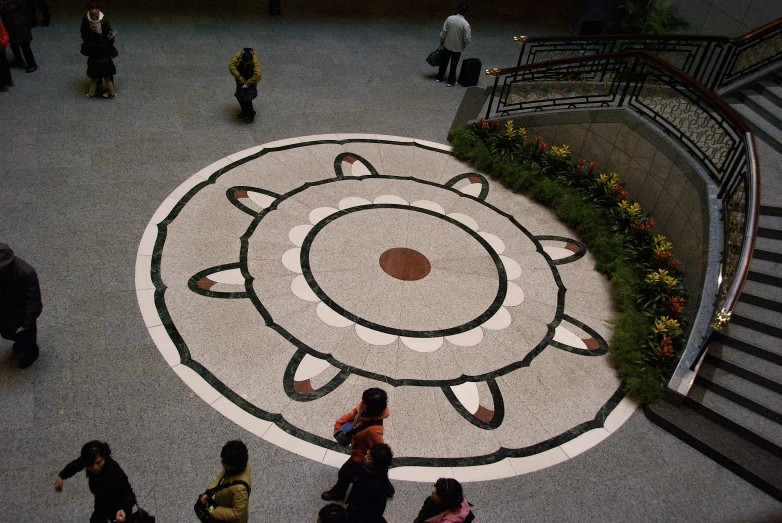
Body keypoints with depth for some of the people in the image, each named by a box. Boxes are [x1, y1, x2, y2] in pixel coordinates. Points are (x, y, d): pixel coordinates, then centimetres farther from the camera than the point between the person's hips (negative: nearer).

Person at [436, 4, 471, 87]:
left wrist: (441, 43, 8)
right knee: (453, 65, 14)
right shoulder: (465, 24, -22)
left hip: (447, 45, 3)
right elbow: (467, 40, -19)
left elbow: (443, 33, -7)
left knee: (443, 62, 21)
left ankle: (439, 78, 33)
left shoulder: (450, 18, -13)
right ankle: (451, 82, 23)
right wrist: (470, 37, 5)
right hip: (457, 48, -3)